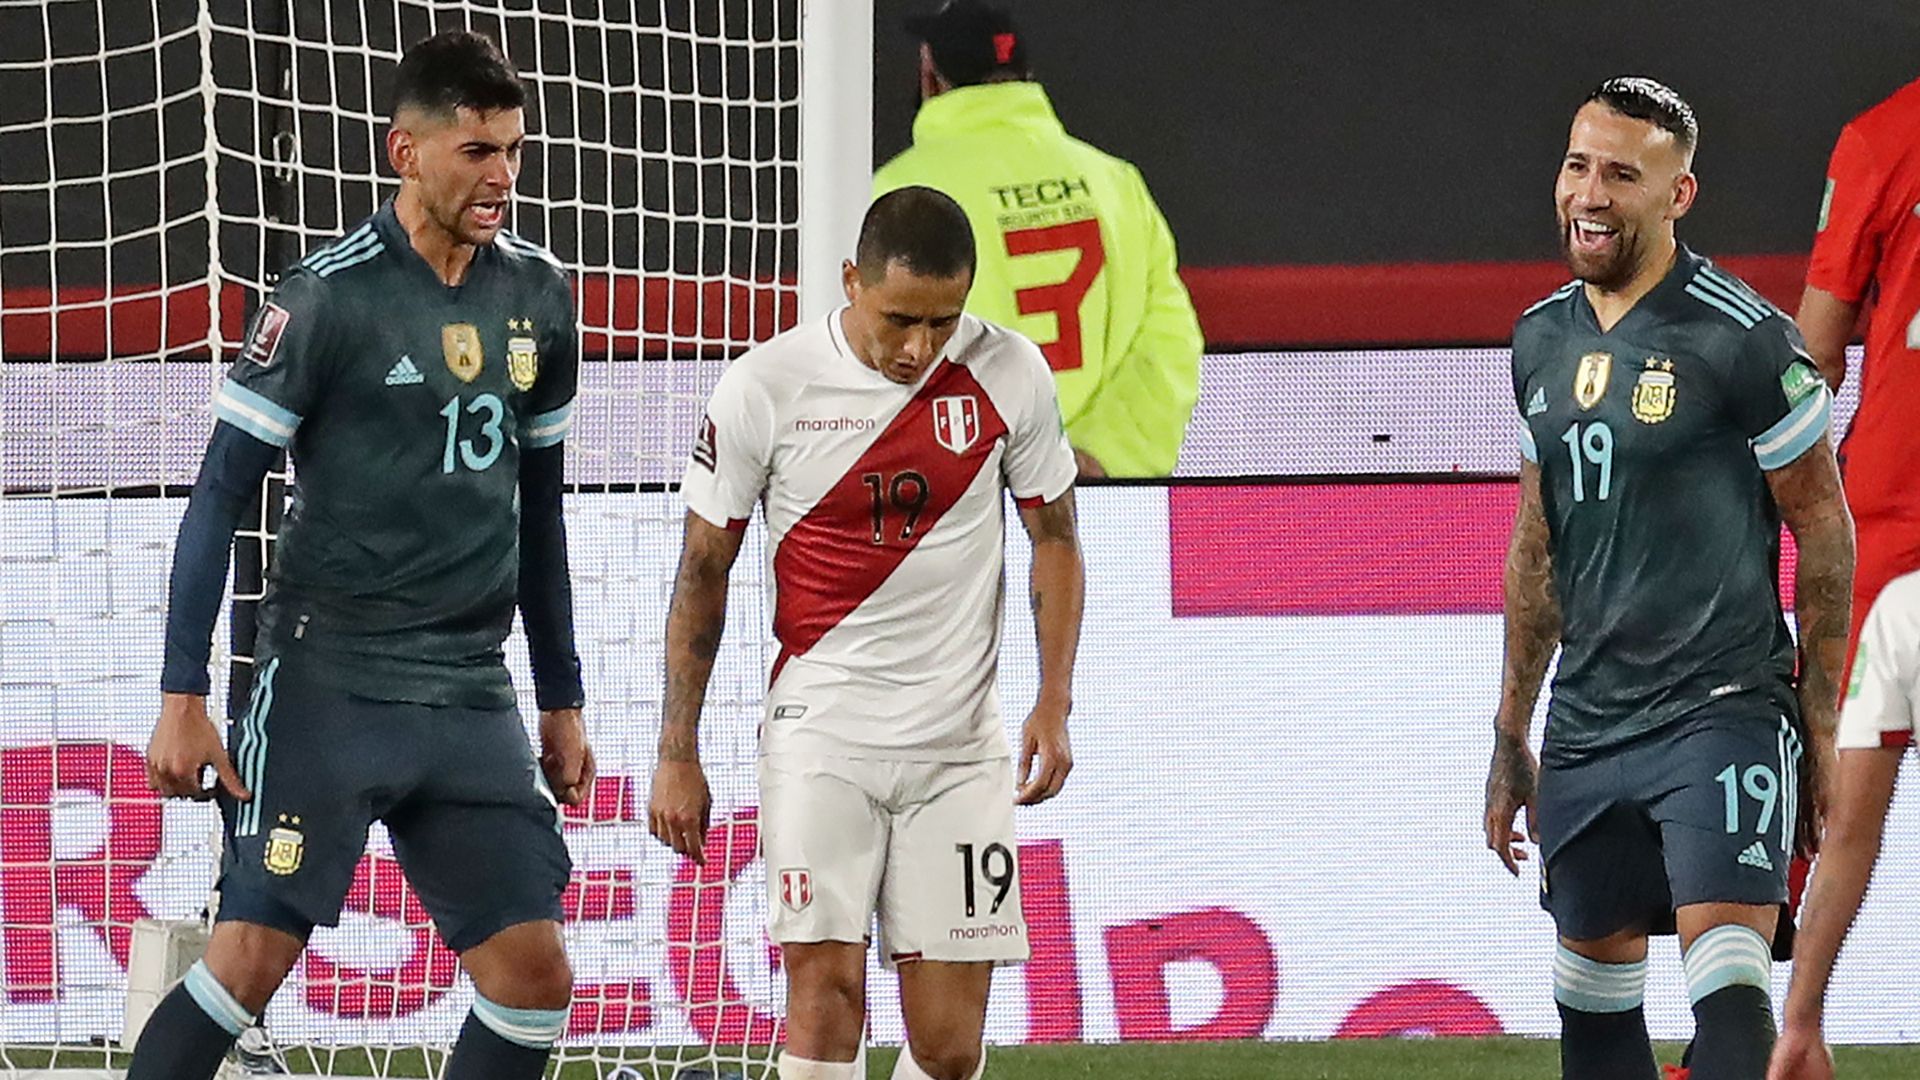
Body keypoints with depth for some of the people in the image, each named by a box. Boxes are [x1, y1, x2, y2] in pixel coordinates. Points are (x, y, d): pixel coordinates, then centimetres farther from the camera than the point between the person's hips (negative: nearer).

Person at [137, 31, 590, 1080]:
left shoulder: (537, 295, 9)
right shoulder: (328, 296, -9)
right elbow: (219, 498, -7)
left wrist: (561, 698, 20)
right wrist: (181, 698, -12)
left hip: (472, 697, 6)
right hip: (327, 680, -6)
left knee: (533, 975, -1)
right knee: (252, 955, -11)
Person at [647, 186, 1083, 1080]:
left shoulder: (1009, 374, -3)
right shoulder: (766, 387, -8)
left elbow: (1054, 536, 10)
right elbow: (703, 570, 1)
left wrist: (1054, 704, 0)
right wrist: (677, 754, 1)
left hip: (960, 745, 2)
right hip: (820, 734, -2)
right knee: (826, 985, -15)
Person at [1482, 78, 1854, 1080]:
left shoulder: (1742, 340, -9)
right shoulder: (1543, 340, 11)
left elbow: (1825, 533, -4)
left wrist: (1820, 728, -5)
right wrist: (1511, 738, 22)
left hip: (1723, 714, -7)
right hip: (1588, 726, 7)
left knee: (1727, 982, -18)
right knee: (1594, 996, 11)